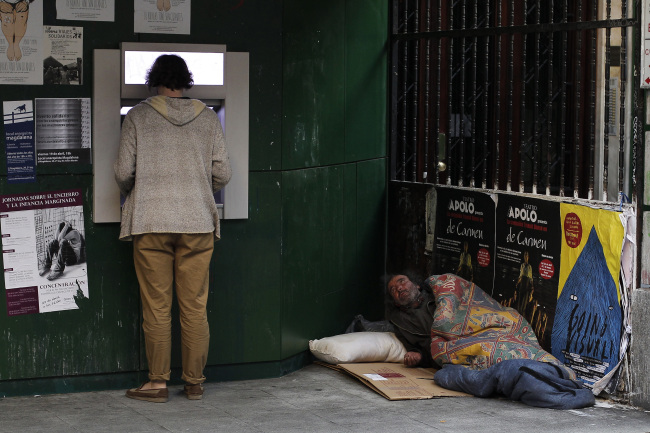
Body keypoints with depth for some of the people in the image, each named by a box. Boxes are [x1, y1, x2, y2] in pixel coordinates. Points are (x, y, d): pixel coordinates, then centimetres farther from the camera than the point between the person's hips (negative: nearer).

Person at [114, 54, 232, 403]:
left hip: (151, 221, -2)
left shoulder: (138, 116, 0)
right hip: (198, 221, 2)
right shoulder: (207, 118, 6)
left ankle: (157, 383, 7)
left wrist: (130, 194, 20)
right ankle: (194, 382, 12)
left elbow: (123, 171, -2)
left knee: (156, 306, 2)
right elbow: (222, 174, 6)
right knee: (195, 306, 6)